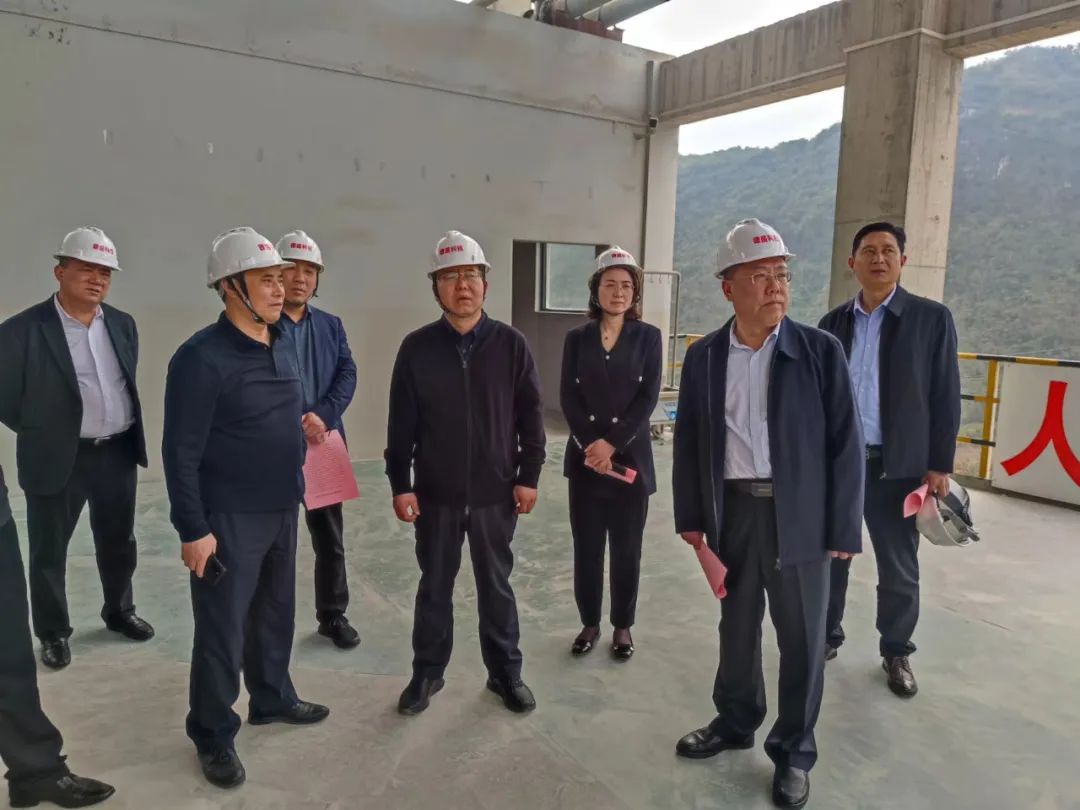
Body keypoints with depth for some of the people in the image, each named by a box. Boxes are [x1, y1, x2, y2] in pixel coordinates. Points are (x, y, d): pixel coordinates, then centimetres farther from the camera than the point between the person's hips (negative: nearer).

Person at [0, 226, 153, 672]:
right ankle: (54, 633, 29)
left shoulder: (123, 324, 4)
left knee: (119, 542, 18)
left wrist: (124, 430, 9)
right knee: (49, 551, 11)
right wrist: (44, 434, -1)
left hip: (119, 453, 5)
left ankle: (119, 611, 39)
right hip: (58, 460, -4)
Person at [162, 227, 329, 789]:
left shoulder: (283, 344, 4)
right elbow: (180, 452, -16)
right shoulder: (202, 357, -18)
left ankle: (272, 698, 41)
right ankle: (214, 736, 26)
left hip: (283, 510, 7)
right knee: (222, 630, 7)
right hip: (229, 519, -7)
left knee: (276, 613, 20)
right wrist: (192, 530, -16)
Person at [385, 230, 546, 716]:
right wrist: (400, 485, -4)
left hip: (496, 493, 0)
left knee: (496, 585, 14)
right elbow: (401, 423, -2)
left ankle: (506, 673, 31)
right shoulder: (417, 348, -4)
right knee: (435, 585, 15)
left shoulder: (511, 344, -4)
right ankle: (427, 673, 32)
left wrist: (528, 476, -4)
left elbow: (530, 416, -1)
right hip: (435, 493, 1)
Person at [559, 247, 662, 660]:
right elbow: (568, 397, -1)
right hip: (585, 458, 1)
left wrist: (612, 443, -16)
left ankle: (622, 626, 24)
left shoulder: (648, 336, 1)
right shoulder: (577, 338, 5)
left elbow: (648, 398, -7)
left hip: (631, 457, -1)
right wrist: (591, 445, -14)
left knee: (626, 549, 7)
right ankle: (590, 623, 25)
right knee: (586, 546, 8)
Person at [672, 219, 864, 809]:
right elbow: (688, 441, 4)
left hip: (799, 516, -2)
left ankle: (793, 750, 30)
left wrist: (843, 529, -8)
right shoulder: (703, 357, 1)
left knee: (801, 638, 10)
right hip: (732, 510, 2)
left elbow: (845, 444, -6)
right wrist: (690, 516, 1)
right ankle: (735, 721, 40)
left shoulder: (821, 350, -6)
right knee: (736, 626, 18)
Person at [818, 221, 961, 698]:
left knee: (899, 569, 9)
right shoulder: (833, 323, 6)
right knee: (830, 556, 13)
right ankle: (826, 636, 31)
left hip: (897, 466, -2)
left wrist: (939, 466, -6)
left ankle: (896, 653, 28)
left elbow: (945, 397, -3)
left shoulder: (931, 319, -2)